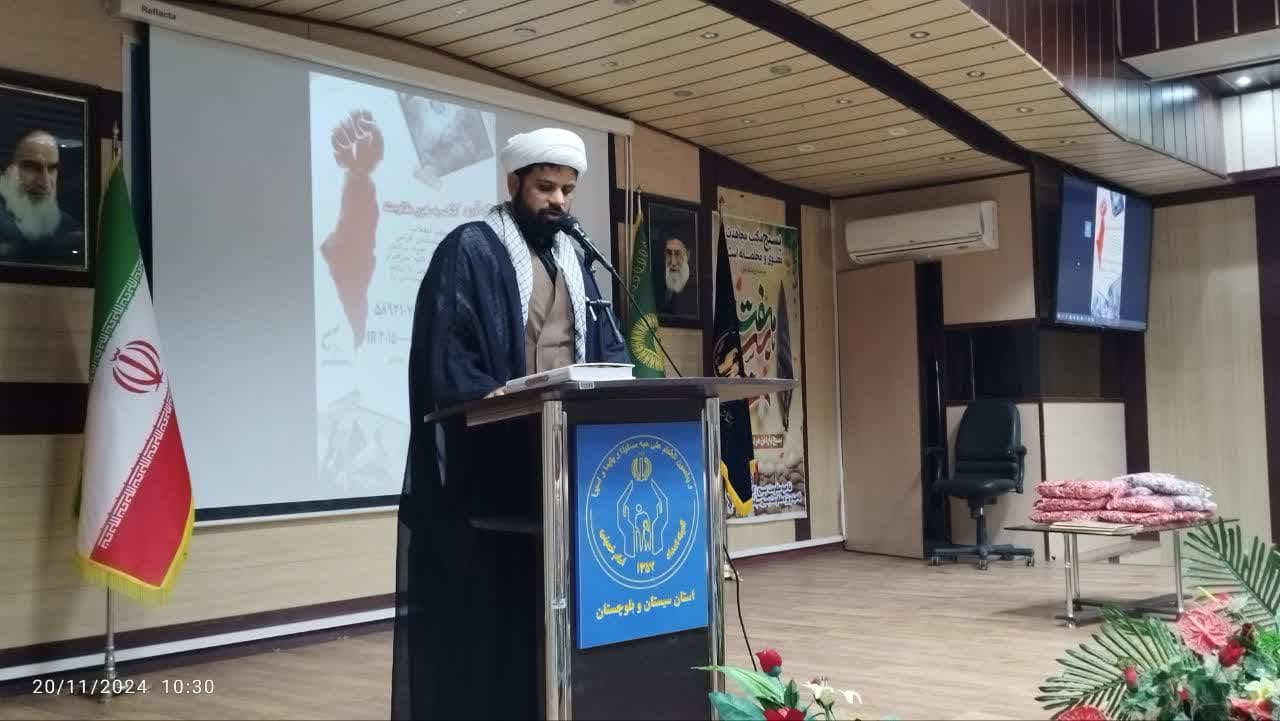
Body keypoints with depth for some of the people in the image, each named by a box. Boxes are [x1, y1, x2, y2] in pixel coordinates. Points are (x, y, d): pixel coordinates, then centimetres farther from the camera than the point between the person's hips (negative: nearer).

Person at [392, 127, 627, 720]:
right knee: (490, 598, -3)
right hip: (491, 459, -6)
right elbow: (446, 353, -12)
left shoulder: (574, 260, 19)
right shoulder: (469, 250, -3)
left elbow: (606, 345, 18)